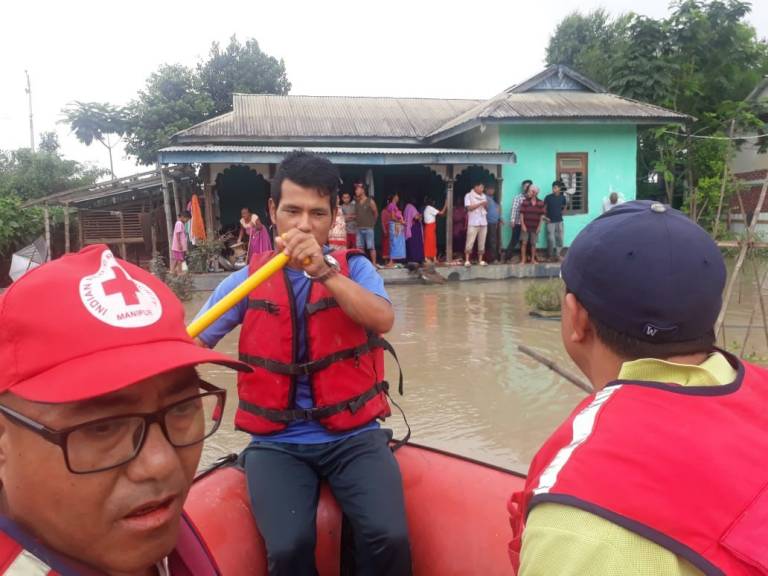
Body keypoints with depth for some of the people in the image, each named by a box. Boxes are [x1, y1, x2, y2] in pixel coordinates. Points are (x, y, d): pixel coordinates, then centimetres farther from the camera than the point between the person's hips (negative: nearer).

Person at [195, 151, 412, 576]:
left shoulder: (353, 267, 4)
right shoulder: (247, 280, 5)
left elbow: (383, 320, -16)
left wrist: (324, 271, -27)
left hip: (353, 436, 0)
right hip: (276, 443, 1)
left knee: (388, 538, -22)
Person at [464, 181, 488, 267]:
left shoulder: (484, 196, 15)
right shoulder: (468, 195, -2)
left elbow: (486, 209, 17)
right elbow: (469, 207, -12)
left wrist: (486, 205, -5)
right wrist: (480, 203, -14)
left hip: (483, 222, 5)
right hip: (473, 223, -5)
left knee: (482, 242, 6)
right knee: (470, 242, -6)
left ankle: (480, 260, 12)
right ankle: (467, 260, -4)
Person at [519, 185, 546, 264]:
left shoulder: (540, 203, 0)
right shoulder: (525, 202, -3)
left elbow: (541, 216, 3)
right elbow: (521, 214, -4)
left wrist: (539, 227, -1)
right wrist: (523, 225, -10)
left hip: (535, 227, 1)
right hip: (525, 227, -1)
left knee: (533, 243, 8)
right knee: (524, 243, -1)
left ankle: (533, 259, 17)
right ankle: (523, 259, 6)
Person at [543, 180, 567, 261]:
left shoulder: (562, 197, 1)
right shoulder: (548, 197, -8)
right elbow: (544, 208, -2)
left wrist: (560, 213, 8)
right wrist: (545, 217, -9)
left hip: (559, 221, 3)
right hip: (550, 221, -3)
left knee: (559, 238, 2)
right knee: (551, 239, -3)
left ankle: (558, 255, 10)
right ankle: (550, 255, 10)